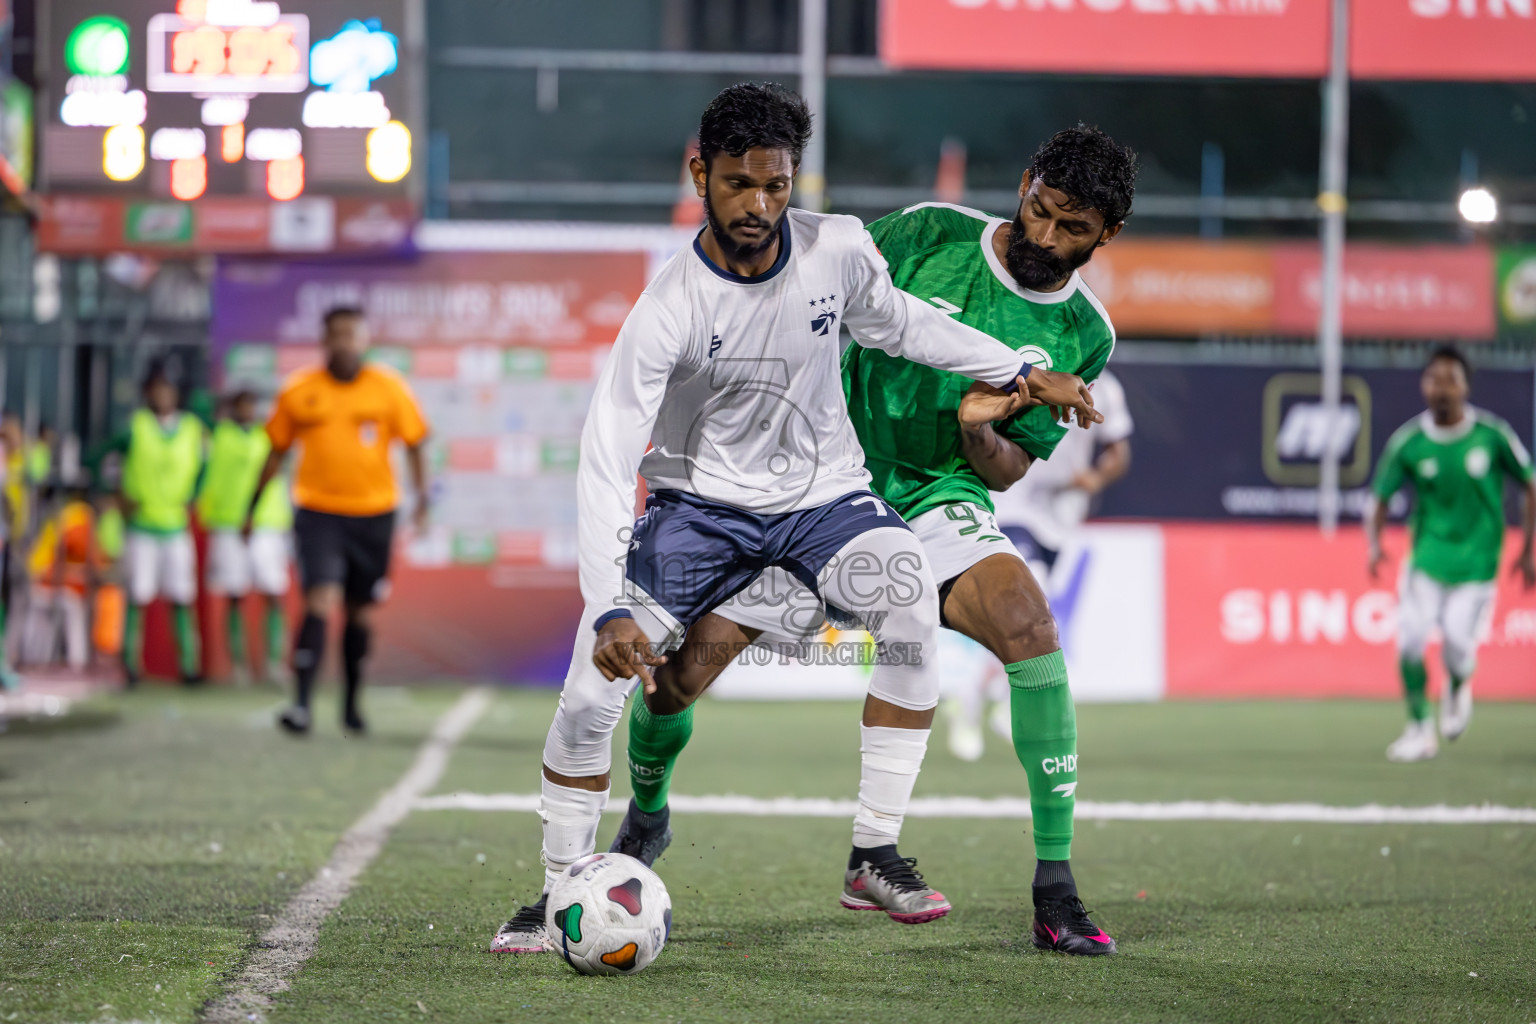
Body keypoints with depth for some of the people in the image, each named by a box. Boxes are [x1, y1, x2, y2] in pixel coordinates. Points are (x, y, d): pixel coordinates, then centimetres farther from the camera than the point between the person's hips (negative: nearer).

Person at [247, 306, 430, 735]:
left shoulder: (390, 389, 1)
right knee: (320, 600, -17)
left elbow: (413, 443, 4)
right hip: (317, 511, -1)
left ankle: (351, 704, 24)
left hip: (373, 514, 1)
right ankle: (301, 703, -21)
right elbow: (276, 451, 10)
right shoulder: (298, 391, 1)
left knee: (360, 611, 10)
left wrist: (421, 498, -9)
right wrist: (252, 508, 12)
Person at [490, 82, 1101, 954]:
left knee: (911, 603, -28)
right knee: (598, 672, -20)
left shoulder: (839, 251, -13)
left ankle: (875, 856, -20)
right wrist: (609, 610, -36)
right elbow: (606, 465, -26)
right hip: (702, 500, -2)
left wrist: (1018, 372, 12)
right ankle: (563, 893, 0)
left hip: (824, 491, 2)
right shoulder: (668, 313, -23)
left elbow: (892, 321, 12)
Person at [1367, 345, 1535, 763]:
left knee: (1457, 652, -11)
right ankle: (1420, 729, 7)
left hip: (1476, 564, -1)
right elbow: (1379, 499, -1)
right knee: (1410, 642, -13)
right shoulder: (1407, 442, -6)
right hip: (1426, 559, 1)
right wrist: (1375, 544, -20)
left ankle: (1457, 689, 26)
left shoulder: (1493, 435, -8)